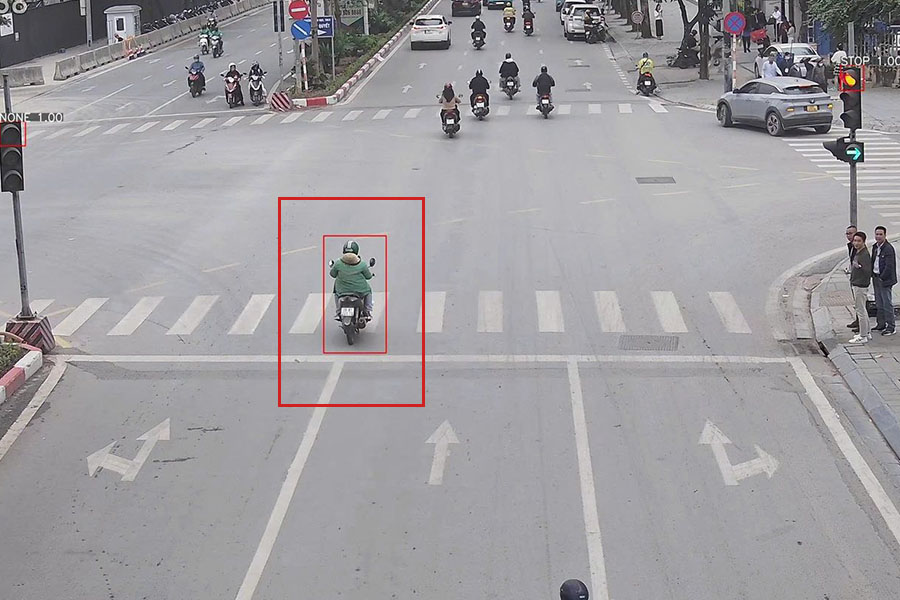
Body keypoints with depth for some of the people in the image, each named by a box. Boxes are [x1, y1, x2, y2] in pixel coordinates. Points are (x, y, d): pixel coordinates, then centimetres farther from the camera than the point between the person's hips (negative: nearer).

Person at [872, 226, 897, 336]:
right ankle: (880, 324, 26)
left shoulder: (888, 248, -16)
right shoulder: (875, 247, 11)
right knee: (879, 304, 16)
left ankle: (890, 327, 0)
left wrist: (882, 278, -15)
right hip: (876, 278, 9)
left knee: (887, 304, -5)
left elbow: (889, 266, -19)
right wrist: (873, 275, 9)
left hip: (885, 280, -9)